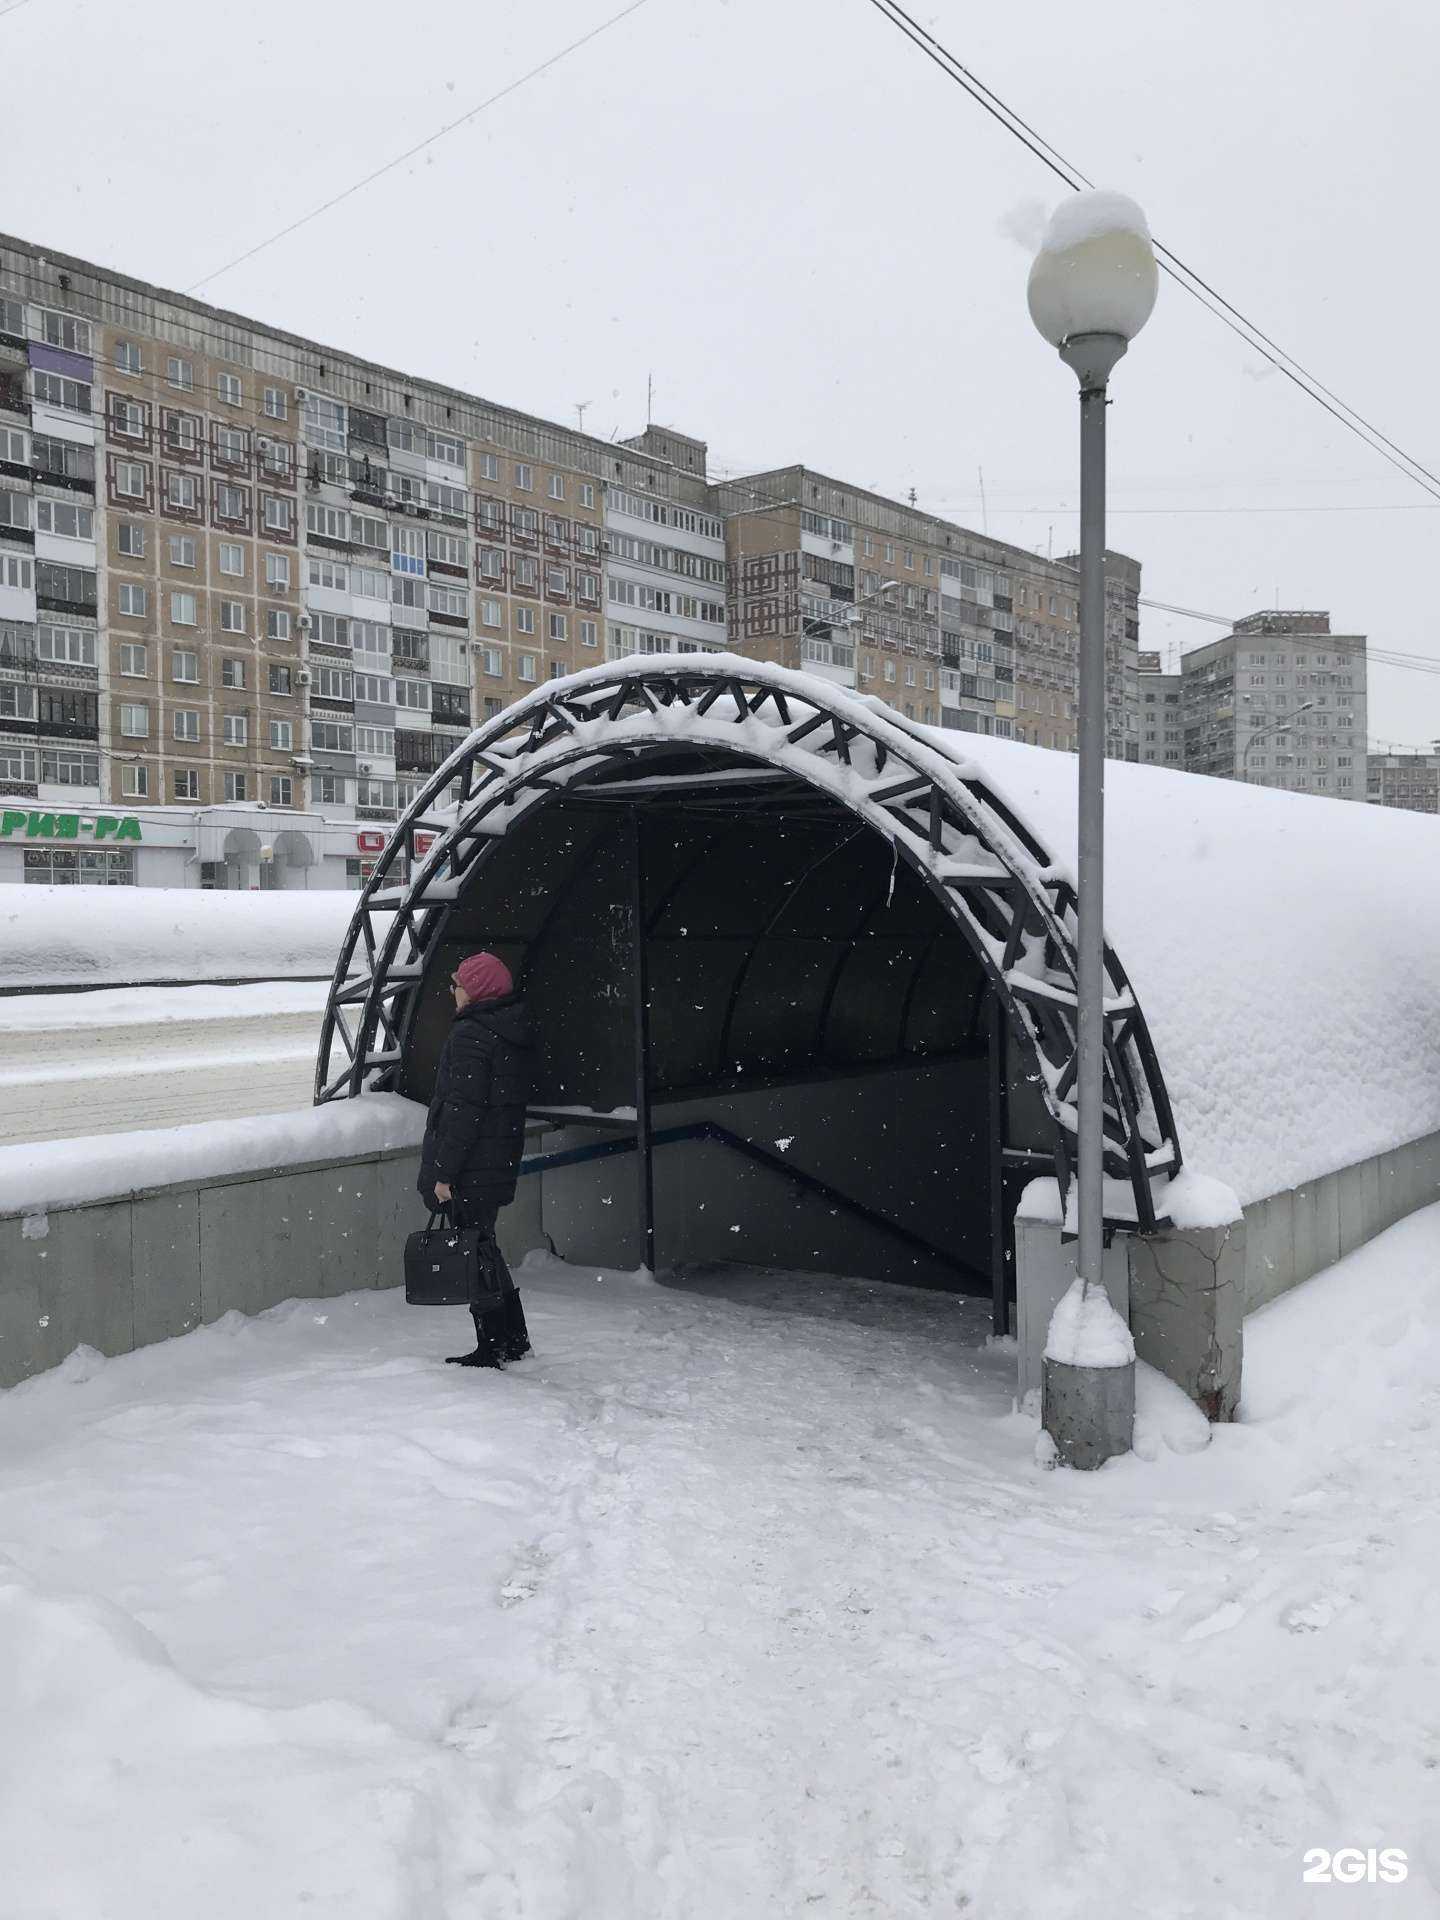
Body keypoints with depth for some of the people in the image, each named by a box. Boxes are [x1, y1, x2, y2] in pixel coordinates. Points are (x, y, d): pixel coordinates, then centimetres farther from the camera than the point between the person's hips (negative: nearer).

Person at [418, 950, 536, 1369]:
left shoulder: (469, 1036, -17)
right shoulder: (516, 1032, 11)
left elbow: (462, 1110, -21)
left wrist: (444, 1172, -17)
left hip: (470, 1172, -9)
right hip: (499, 1165, 9)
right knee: (486, 1249, 19)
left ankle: (492, 1348, 6)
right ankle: (514, 1339, 26)